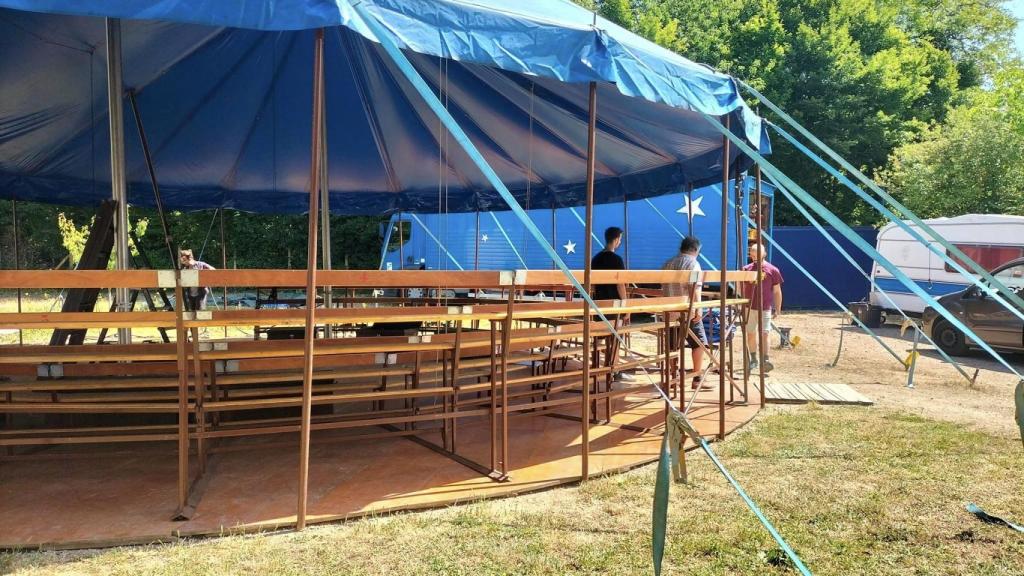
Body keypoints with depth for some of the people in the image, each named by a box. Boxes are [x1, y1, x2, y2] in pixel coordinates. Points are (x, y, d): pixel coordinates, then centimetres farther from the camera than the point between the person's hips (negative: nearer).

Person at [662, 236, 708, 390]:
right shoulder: (693, 263, -4)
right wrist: (698, 309, -15)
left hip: (670, 312, 6)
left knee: (672, 345, 9)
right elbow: (695, 289, -14)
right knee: (698, 343, 5)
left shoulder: (668, 264, 14)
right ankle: (697, 379, 4)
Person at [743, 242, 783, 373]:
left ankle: (765, 360, -3)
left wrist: (778, 309, 2)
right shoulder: (746, 269, 4)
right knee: (750, 334, 10)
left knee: (764, 334, -6)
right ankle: (753, 360, 21)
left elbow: (777, 291, 2)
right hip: (749, 307, 3)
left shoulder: (772, 270, -2)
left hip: (765, 308, -3)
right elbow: (741, 288, 12)